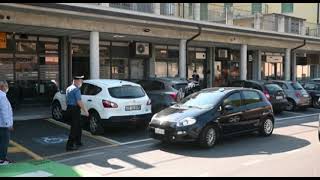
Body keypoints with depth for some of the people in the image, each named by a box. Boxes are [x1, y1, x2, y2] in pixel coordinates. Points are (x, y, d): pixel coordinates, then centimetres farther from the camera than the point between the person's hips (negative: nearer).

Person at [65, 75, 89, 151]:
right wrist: (85, 111, -16)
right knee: (74, 128, -4)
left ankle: (78, 142, 31)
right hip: (75, 110, -10)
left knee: (78, 127, 20)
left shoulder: (68, 88, 14)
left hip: (69, 108, 10)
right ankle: (69, 145, -2)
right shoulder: (76, 89, -16)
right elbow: (79, 102, -21)